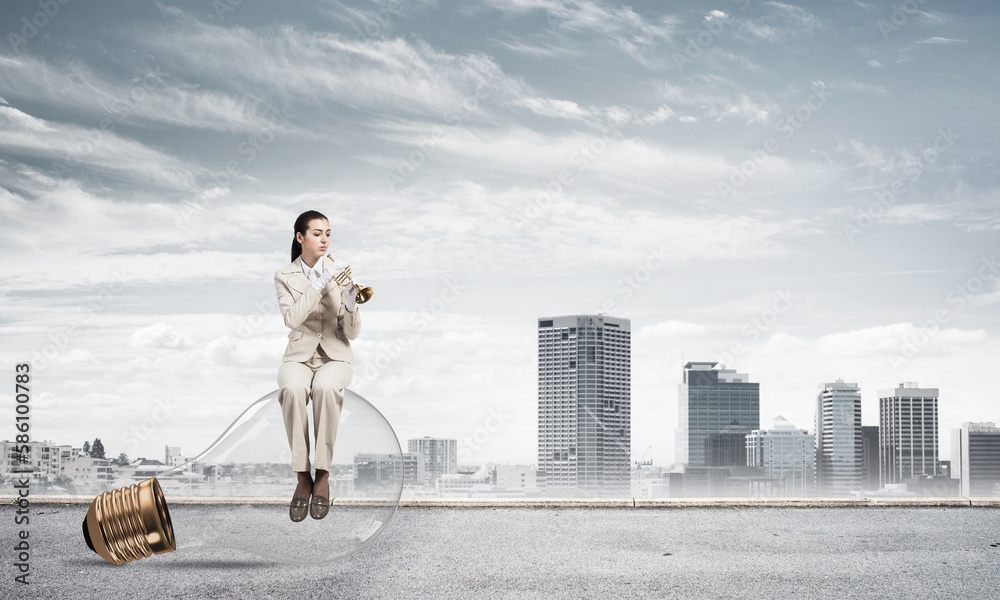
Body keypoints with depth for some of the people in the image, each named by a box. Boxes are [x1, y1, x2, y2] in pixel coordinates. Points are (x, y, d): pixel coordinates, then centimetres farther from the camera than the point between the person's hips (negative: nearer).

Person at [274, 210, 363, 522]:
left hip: (335, 355, 0)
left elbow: (351, 333, 0)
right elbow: (292, 318, -16)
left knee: (326, 387, -36)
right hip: (299, 355, 0)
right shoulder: (284, 276, 3)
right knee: (293, 389, -36)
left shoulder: (338, 273, 4)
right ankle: (302, 477, -26)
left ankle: (323, 475, -26)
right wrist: (320, 284, -22)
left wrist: (350, 305, -21)